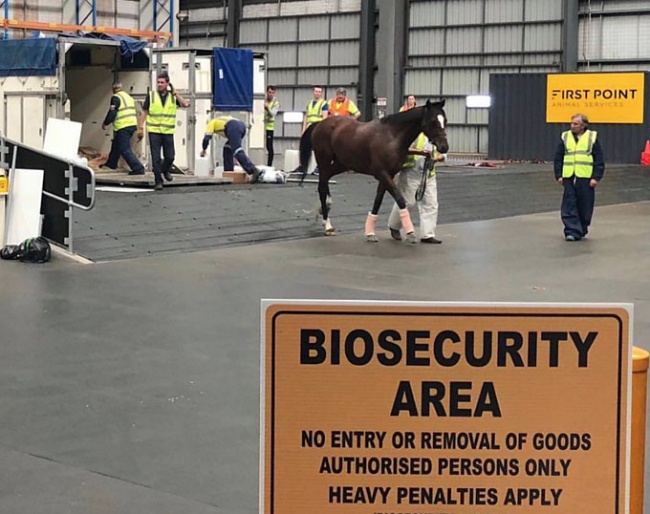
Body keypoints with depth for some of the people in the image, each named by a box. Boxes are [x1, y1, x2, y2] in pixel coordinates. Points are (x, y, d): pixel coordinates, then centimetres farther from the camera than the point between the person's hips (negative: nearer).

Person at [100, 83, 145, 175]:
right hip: (132, 124, 9)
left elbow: (112, 113, -12)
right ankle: (111, 164, 39)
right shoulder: (129, 96, 18)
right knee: (116, 145, 25)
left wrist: (105, 123, 1)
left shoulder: (116, 98, -9)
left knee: (125, 150, -6)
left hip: (123, 126, -9)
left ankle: (138, 168, -14)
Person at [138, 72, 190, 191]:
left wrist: (175, 93, -6)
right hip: (154, 132, -1)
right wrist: (140, 127, 0)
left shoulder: (173, 96, 6)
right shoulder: (151, 96, 3)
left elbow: (186, 104, -8)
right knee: (156, 158, -2)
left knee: (170, 156, 4)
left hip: (168, 132, 1)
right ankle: (158, 181, 5)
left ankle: (165, 170, 36)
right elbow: (144, 112, 6)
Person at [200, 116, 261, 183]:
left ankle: (254, 171, -36)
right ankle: (229, 172, 20)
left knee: (238, 151, -18)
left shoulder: (211, 123, 27)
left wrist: (204, 150, 32)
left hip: (233, 127, -8)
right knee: (227, 148, 24)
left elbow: (206, 138, 15)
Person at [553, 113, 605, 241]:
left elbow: (599, 160, 1)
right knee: (569, 206, -5)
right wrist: (559, 175, 2)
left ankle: (581, 230, 18)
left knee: (585, 207, 5)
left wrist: (596, 177, -6)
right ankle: (572, 231, -4)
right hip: (569, 178, 2)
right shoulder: (565, 137, 9)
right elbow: (558, 158, 11)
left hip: (586, 179, -2)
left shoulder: (592, 138, 2)